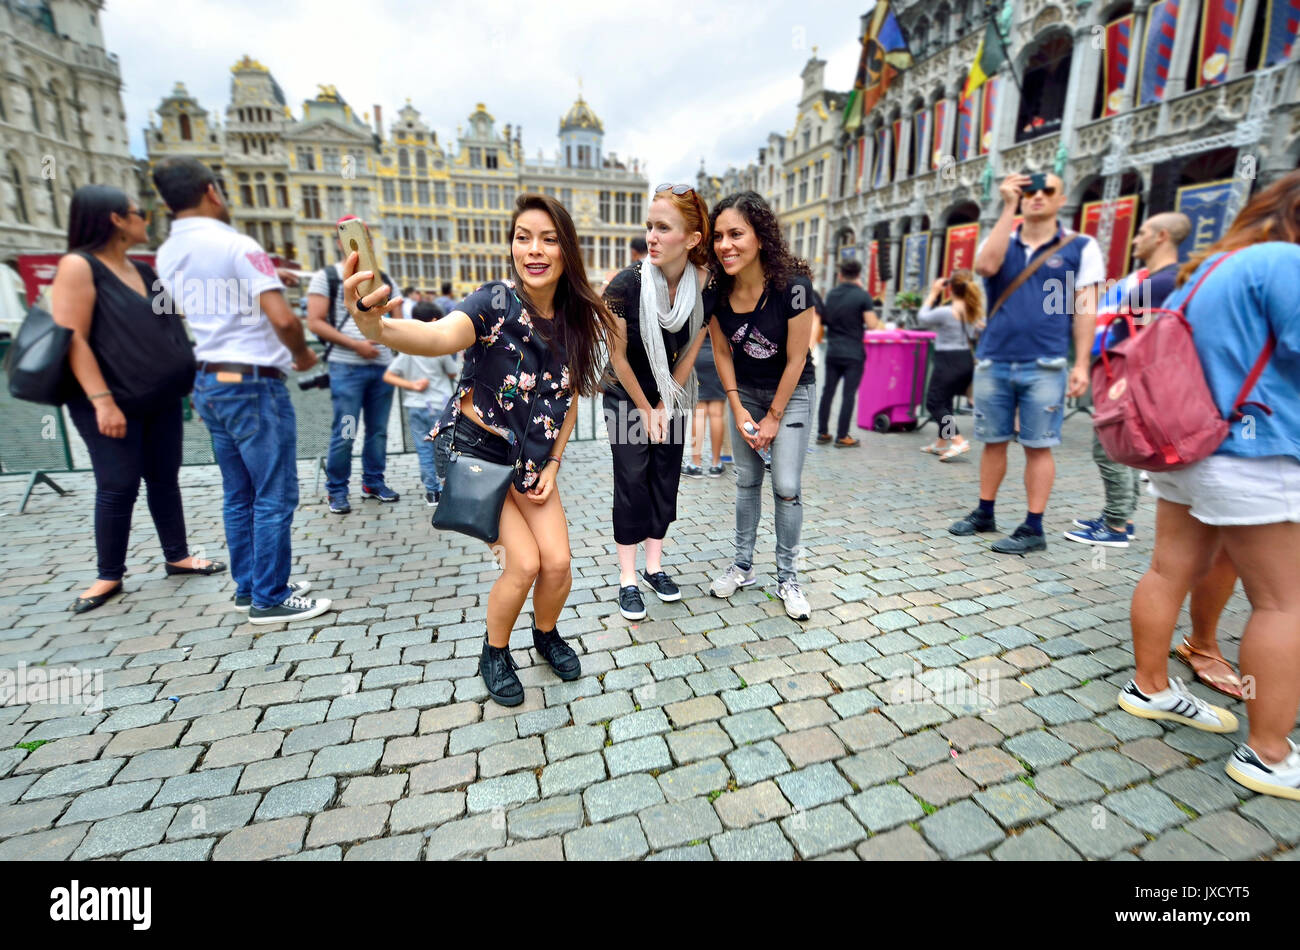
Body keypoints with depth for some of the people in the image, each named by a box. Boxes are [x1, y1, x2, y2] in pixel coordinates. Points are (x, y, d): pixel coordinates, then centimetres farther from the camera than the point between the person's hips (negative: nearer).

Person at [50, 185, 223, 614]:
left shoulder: (145, 270, 12)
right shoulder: (79, 266, -9)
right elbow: (72, 339, -15)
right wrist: (102, 400, -23)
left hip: (161, 399, 7)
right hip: (113, 402, -6)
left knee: (164, 477, 11)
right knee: (118, 486, -1)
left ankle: (177, 556, 22)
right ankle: (110, 575, 13)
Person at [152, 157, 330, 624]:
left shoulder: (168, 255, 12)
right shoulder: (236, 245, -13)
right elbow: (282, 319, -22)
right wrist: (303, 354, -2)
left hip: (209, 381, 8)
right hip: (253, 384, -8)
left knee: (238, 496, 15)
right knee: (275, 497, -1)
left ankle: (248, 587, 25)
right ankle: (270, 598, 6)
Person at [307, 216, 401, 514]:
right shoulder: (326, 277, 4)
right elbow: (315, 323, -4)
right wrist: (355, 344, -13)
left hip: (382, 365, 4)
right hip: (346, 367, -4)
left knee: (378, 430, 9)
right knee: (344, 433, -5)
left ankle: (374, 482, 22)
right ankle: (337, 491, 8)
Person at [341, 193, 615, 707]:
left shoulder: (576, 320, -4)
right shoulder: (495, 304, -20)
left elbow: (568, 399, 5)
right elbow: (440, 337, -43)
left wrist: (552, 465, -2)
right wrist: (375, 326, -64)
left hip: (532, 460, 4)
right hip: (474, 452, -4)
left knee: (558, 563, -4)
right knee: (523, 562, -12)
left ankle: (546, 635, 30)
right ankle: (495, 653, 19)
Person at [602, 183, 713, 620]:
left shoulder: (705, 284, -15)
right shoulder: (626, 284, -23)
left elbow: (691, 351, -6)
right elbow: (618, 356, -14)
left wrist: (665, 406, -6)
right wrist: (645, 409, -7)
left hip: (673, 395, 3)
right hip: (626, 395, -3)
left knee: (666, 480, 7)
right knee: (632, 482, -2)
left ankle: (655, 566, 23)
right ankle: (628, 579, 8)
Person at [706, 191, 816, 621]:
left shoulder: (792, 285, -26)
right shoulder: (715, 293, -15)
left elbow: (795, 359, -18)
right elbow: (721, 352, -1)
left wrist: (774, 416, -11)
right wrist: (738, 410, -4)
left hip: (791, 392, -3)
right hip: (745, 392, 4)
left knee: (786, 487, -5)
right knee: (747, 481, 9)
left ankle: (787, 576, 12)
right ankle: (743, 565, 24)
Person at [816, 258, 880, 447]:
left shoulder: (831, 294, 6)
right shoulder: (863, 296, -9)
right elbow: (873, 325, -13)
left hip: (832, 351, 4)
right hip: (853, 353, -4)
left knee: (827, 392, 10)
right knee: (849, 395, 1)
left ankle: (822, 433, 15)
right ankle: (842, 436, 4)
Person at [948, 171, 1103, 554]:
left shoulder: (1081, 247, 7)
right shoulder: (999, 241, 13)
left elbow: (1084, 309, 2)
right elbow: (985, 266, -12)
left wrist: (1081, 365, -5)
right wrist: (1008, 207, -9)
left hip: (1044, 367, -2)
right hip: (992, 364, 2)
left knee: (1038, 447, 0)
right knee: (993, 442, 8)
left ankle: (1033, 528, 7)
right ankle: (984, 513, 21)